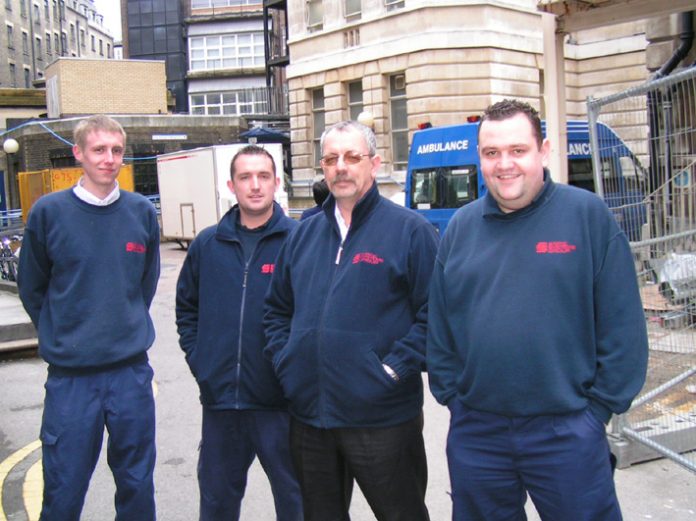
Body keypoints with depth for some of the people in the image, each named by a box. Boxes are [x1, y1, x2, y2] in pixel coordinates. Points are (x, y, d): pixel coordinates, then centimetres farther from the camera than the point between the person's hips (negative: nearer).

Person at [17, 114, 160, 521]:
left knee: (137, 486, 14)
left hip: (132, 370, 2)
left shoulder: (143, 212, 2)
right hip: (70, 375, -2)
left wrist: (128, 326, 10)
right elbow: (32, 289, 5)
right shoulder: (49, 212, -4)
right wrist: (62, 336, 5)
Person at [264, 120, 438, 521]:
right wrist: (284, 361, 6)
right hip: (308, 416, 6)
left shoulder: (409, 229, -7)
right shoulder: (305, 233, 11)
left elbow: (434, 312, -11)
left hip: (383, 417, -5)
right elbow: (278, 308, 19)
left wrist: (395, 368, -16)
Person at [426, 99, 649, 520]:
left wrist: (599, 407, -7)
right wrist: (451, 396, 4)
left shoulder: (588, 214, -6)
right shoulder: (460, 227, 4)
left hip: (566, 431, -3)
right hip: (475, 434, 3)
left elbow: (623, 325, -6)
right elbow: (440, 327, 9)